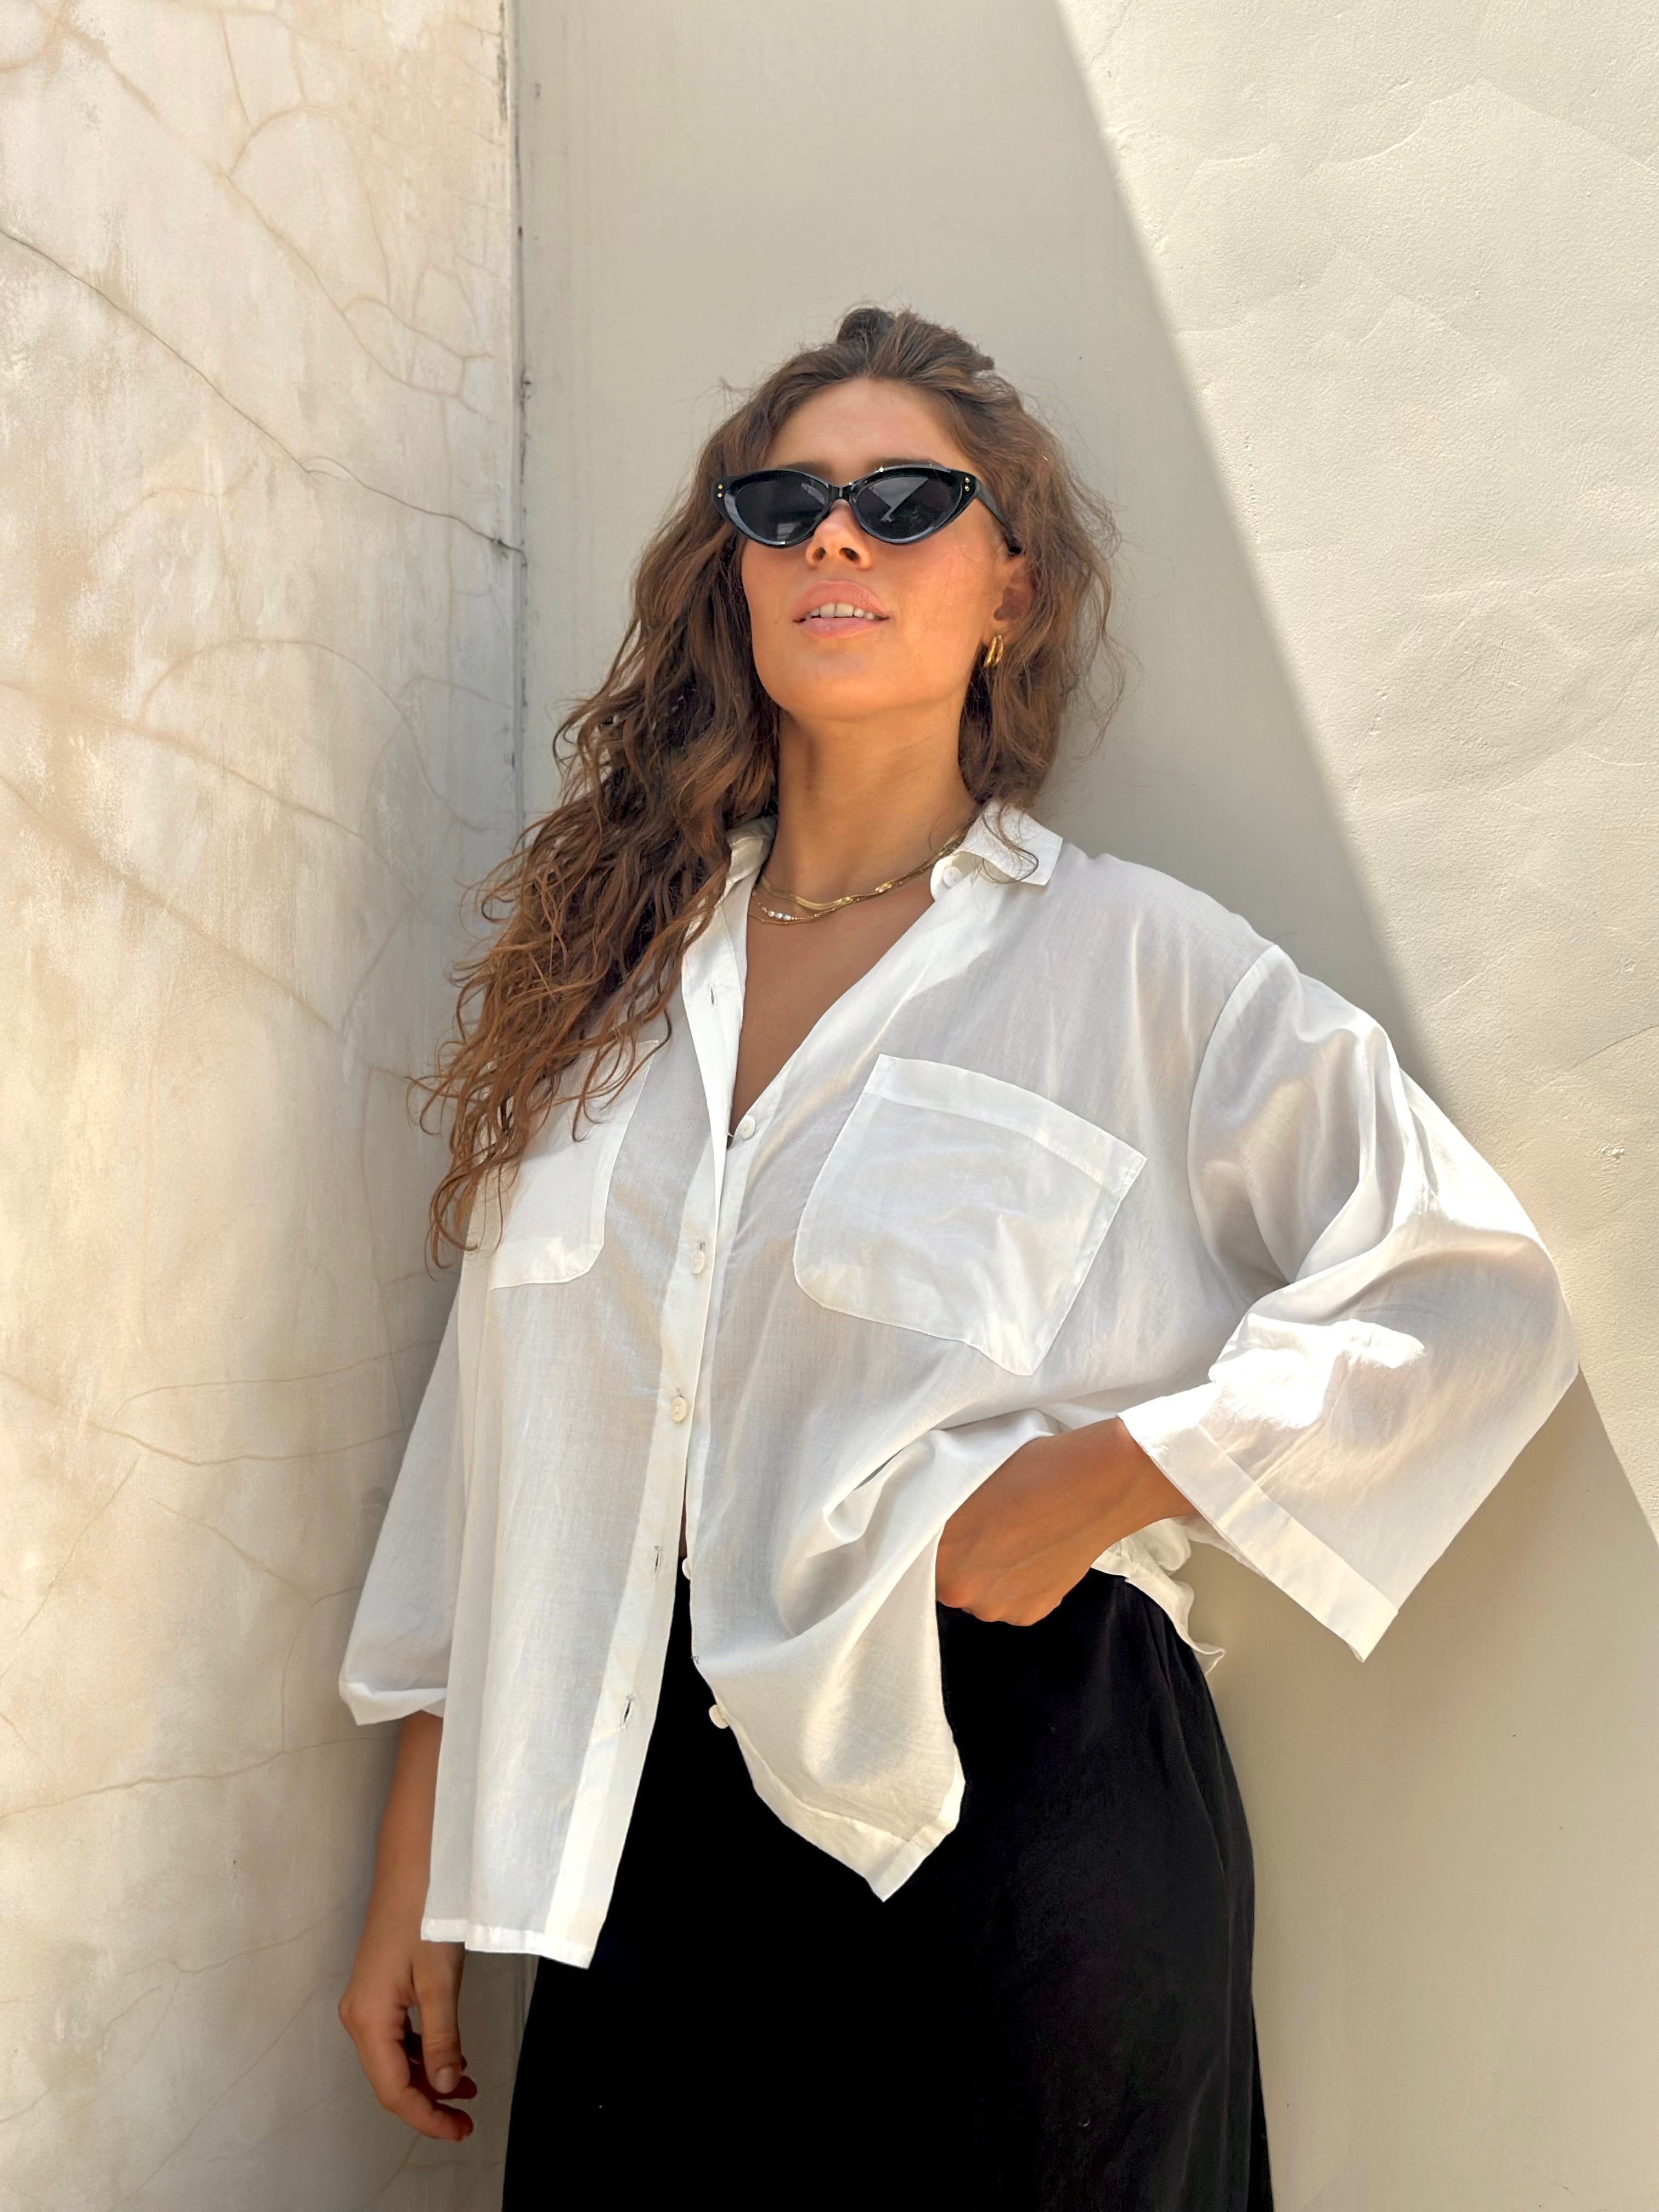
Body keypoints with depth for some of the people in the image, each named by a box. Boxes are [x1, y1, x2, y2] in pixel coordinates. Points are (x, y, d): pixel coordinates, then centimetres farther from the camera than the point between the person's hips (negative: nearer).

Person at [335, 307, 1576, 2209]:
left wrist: (1100, 1481, -14)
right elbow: (500, 1413, 10)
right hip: (648, 1825, 4)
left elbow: (1472, 1299, -4)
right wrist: (419, 1874, 9)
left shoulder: (1139, 965, -4)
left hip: (1018, 1815, -3)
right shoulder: (603, 970, 9)